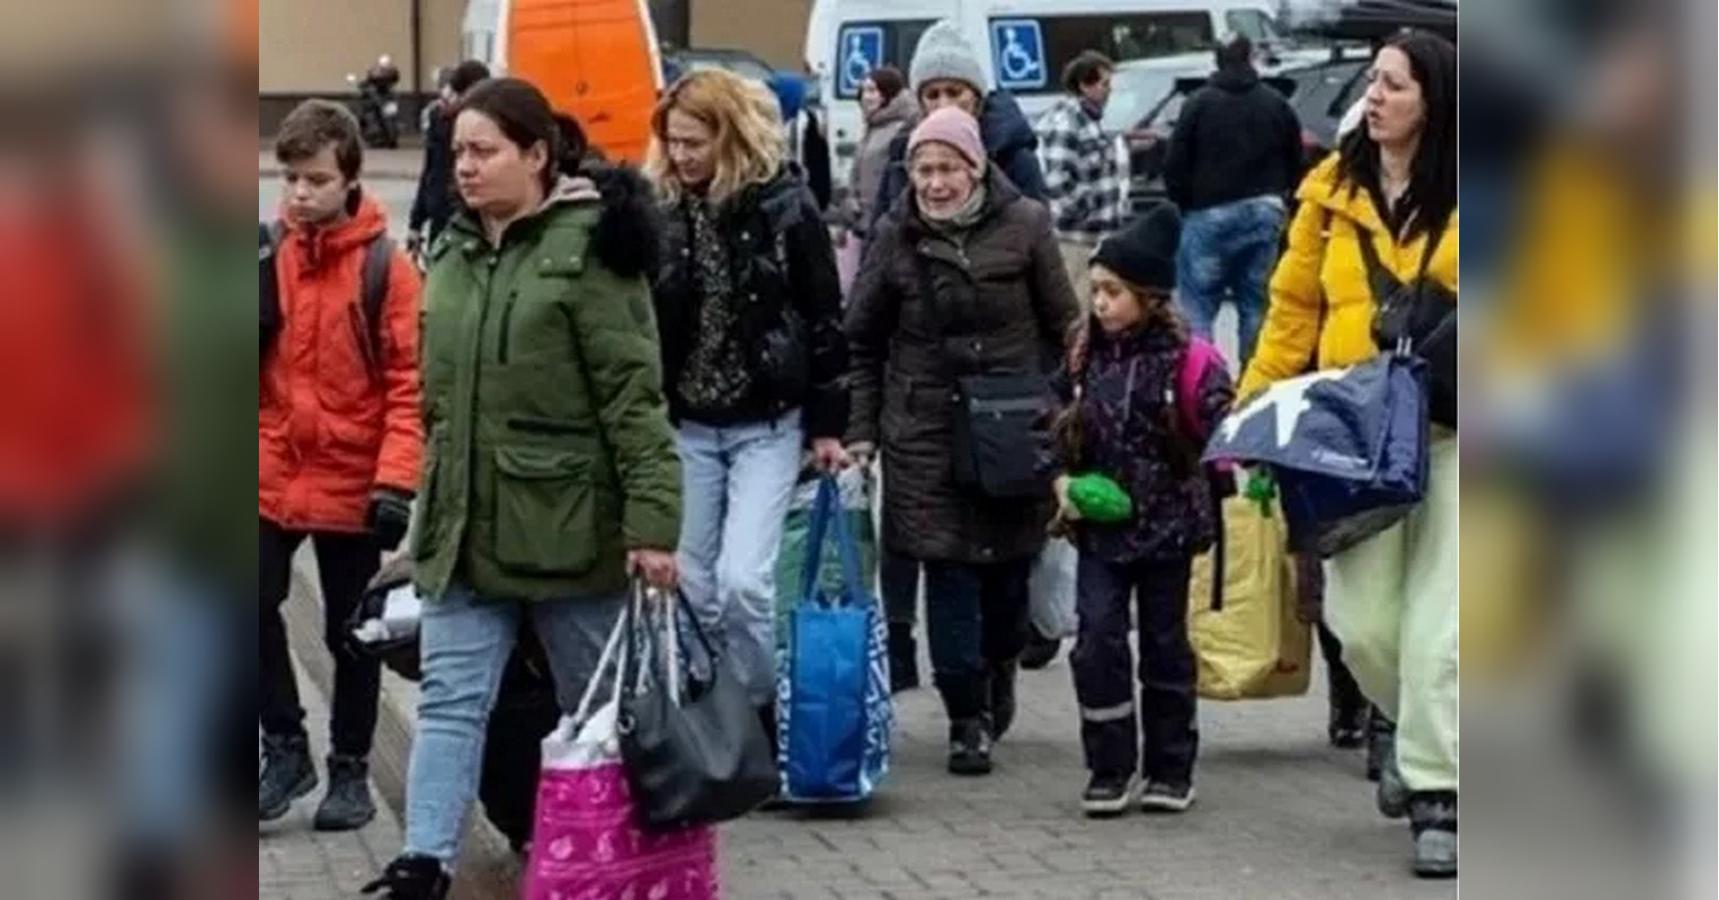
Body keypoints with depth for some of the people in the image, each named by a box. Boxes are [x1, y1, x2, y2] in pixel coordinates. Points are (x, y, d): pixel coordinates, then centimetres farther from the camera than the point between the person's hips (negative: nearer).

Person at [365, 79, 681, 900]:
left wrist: (651, 520, -20)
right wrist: (432, 501, 19)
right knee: (449, 700, -3)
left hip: (567, 522, -6)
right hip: (464, 524, 6)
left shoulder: (587, 247, -11)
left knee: (596, 704, 9)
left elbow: (633, 395, -14)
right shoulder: (453, 250, 11)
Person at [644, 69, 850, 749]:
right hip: (685, 424, 4)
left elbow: (824, 319, -4)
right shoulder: (662, 211, 0)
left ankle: (764, 714, 6)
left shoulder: (784, 208, -7)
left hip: (766, 423, -4)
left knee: (742, 579, -13)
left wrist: (826, 426, -4)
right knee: (693, 585, 6)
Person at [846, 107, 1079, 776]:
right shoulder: (896, 237, 1)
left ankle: (998, 669, 35)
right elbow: (862, 341, 8)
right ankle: (968, 718, 1)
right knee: (948, 570, -5)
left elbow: (1063, 326, 4)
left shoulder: (1023, 225, -2)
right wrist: (860, 431, 2)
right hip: (927, 431, 0)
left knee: (1009, 562, 6)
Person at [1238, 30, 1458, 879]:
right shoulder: (1332, 190, 4)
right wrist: (1254, 405, 3)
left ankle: (1437, 795, 4)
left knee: (1435, 622, -5)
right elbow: (1293, 309, 9)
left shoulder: (1457, 194, -3)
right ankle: (1425, 735, 32)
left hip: (1448, 431, -3)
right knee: (1359, 621, 3)